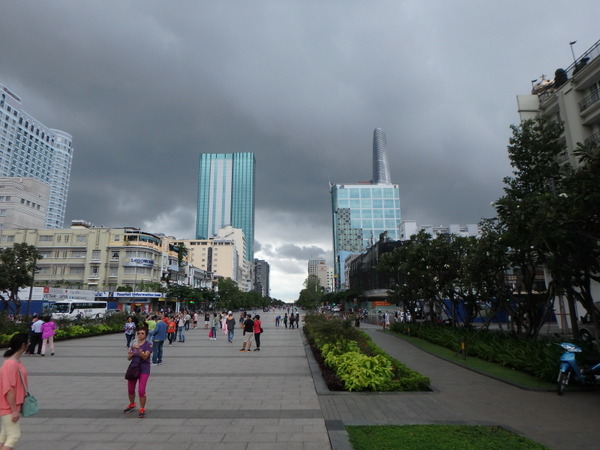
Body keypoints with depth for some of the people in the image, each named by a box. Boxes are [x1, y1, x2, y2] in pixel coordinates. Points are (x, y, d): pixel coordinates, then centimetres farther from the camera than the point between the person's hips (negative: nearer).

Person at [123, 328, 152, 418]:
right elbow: (129, 359, 8)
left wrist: (138, 349, -34)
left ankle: (142, 410, 7)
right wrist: (129, 355, -15)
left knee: (141, 390, -11)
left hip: (144, 369, -5)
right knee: (130, 389, 15)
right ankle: (132, 405, 42)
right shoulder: (134, 345, 6)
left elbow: (145, 356, -21)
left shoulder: (148, 345, -9)